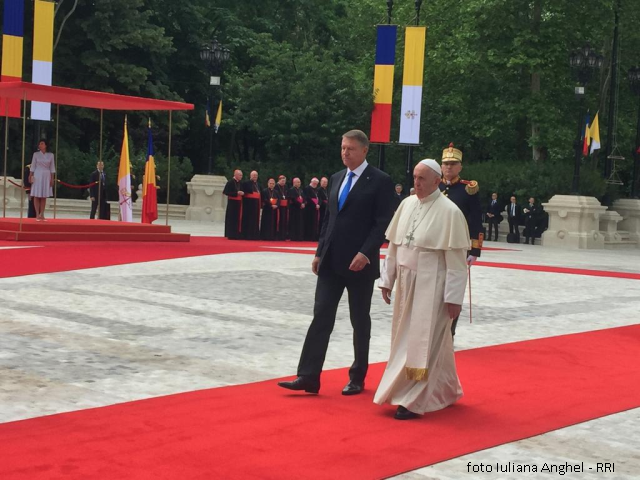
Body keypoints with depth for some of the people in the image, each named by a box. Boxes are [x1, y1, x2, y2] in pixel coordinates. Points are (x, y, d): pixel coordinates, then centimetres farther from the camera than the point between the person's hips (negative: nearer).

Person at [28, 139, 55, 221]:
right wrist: (30, 176, -4)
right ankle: (37, 215, -3)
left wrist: (52, 178, 1)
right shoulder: (36, 154, 2)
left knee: (44, 197, 4)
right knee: (37, 196, -4)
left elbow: (52, 167, 6)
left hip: (46, 176, 1)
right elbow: (33, 166, 2)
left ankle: (42, 215, 10)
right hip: (37, 175, -1)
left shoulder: (50, 155, 5)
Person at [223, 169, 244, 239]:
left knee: (238, 219, 5)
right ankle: (231, 235, 0)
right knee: (232, 219, -5)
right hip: (232, 203, -6)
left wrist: (242, 193, 0)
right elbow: (225, 192, -14)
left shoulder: (240, 183, 12)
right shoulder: (230, 182, -9)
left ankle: (236, 235, 10)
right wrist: (236, 193, -19)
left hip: (238, 203, 7)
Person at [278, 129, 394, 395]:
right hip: (331, 261, 5)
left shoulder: (380, 181, -6)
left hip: (359, 263, -5)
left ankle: (357, 378, 17)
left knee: (360, 321, 6)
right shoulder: (336, 178, 13)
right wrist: (319, 252, 10)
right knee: (321, 316, -1)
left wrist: (365, 253, -20)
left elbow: (383, 223, -12)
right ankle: (308, 376, -2)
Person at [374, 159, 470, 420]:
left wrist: (454, 297, -15)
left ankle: (414, 400, 5)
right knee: (406, 339, 14)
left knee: (423, 342, -3)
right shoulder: (407, 204, 6)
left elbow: (456, 259, -13)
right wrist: (387, 279, 10)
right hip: (406, 283, 7)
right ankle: (443, 391, 30)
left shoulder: (449, 212, -13)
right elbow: (394, 245, 12)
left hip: (432, 286, -7)